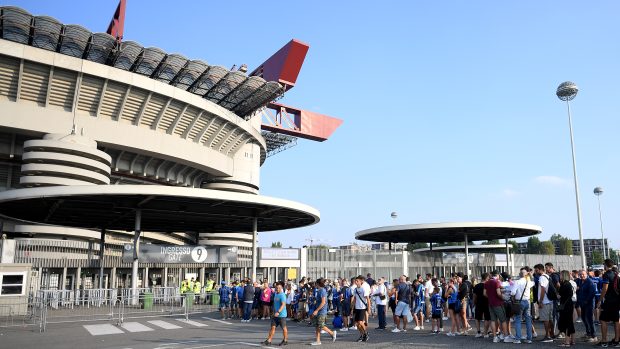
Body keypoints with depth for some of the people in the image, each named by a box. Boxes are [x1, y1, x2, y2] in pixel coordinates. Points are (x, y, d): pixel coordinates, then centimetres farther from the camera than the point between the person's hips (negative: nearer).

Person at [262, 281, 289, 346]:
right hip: (276, 315, 8)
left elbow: (283, 304, -25)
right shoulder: (276, 294, 12)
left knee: (284, 328, 6)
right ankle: (269, 341, 5)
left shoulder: (282, 295, -15)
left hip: (282, 315, -8)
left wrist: (278, 312, -34)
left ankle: (285, 340, 20)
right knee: (273, 327, 4)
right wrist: (274, 311, 23)